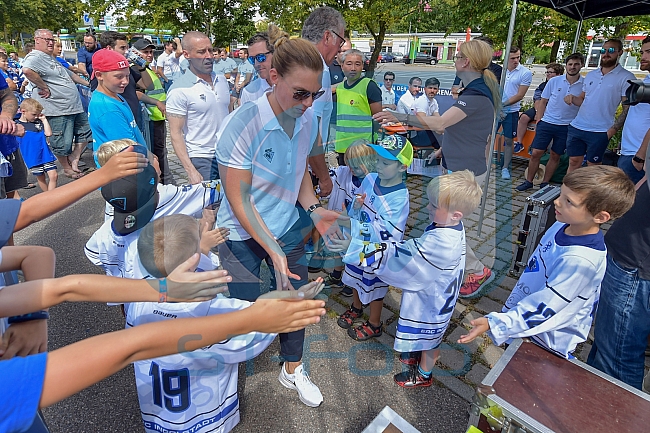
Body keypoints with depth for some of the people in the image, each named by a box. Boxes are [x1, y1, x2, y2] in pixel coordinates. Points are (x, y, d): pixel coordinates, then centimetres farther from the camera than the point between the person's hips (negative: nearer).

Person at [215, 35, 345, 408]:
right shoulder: (243, 125, -26)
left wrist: (314, 209, -9)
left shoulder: (309, 119, -9)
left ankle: (293, 370, 44)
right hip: (243, 236, -4)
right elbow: (238, 200, -20)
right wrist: (273, 251, -24)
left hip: (289, 230, 5)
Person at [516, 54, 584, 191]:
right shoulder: (554, 81, 1)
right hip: (547, 123, 0)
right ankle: (529, 181, 11)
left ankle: (545, 183, 19)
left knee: (555, 156, 7)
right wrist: (538, 121, 3)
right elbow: (543, 102, 7)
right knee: (536, 153, -3)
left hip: (567, 127, 0)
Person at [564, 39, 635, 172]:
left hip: (599, 132, -4)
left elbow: (627, 109, -5)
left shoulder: (626, 77, -3)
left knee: (593, 166, 3)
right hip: (576, 127, 5)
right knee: (574, 162, 7)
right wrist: (573, 98, -4)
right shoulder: (590, 74, 13)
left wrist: (613, 130, -14)